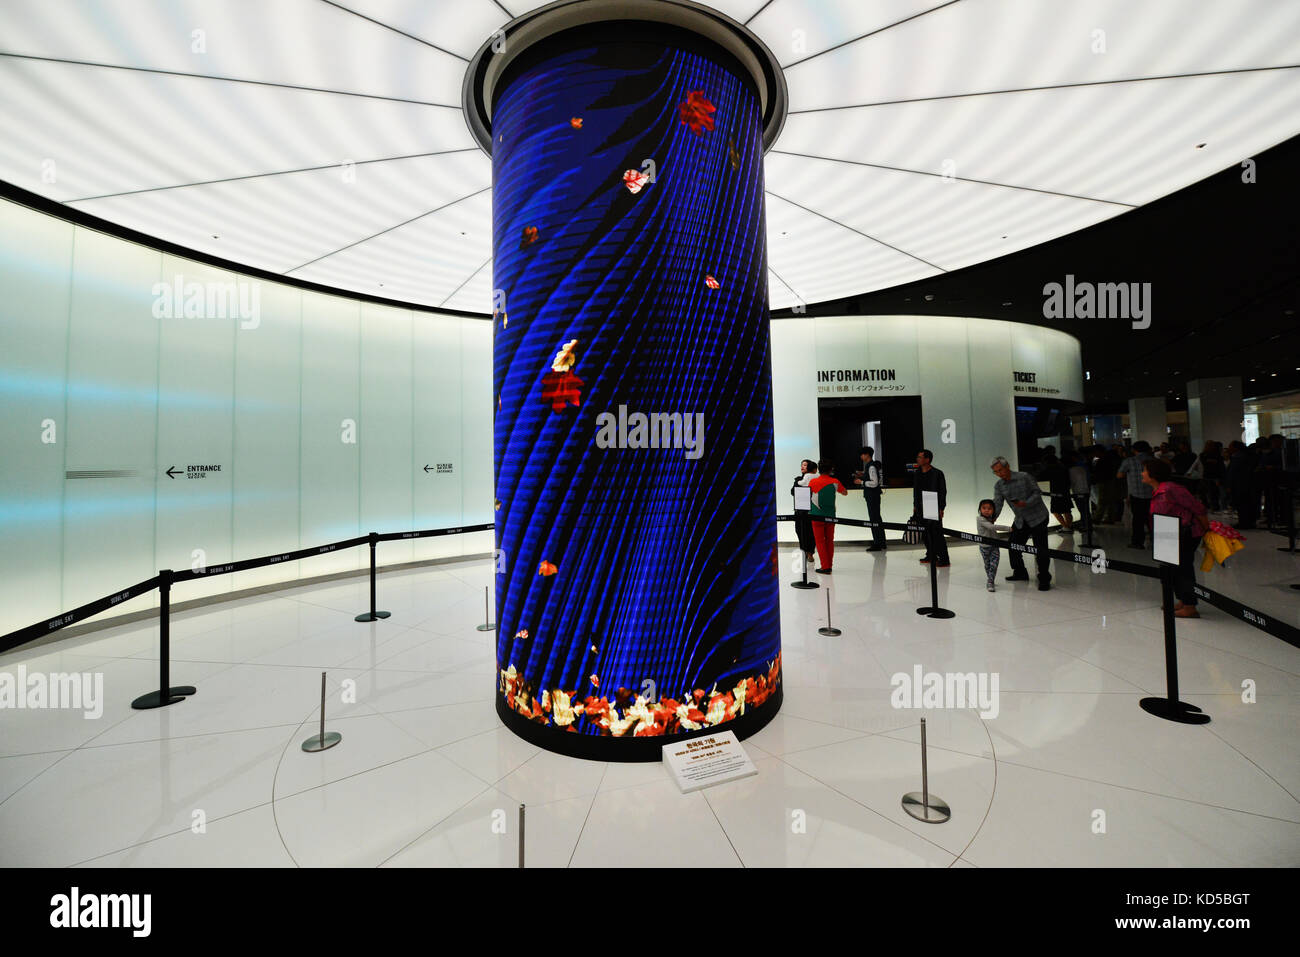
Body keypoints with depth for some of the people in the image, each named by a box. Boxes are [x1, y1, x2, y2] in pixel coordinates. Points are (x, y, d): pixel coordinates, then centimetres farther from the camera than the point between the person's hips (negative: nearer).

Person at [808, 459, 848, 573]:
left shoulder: (813, 482, -7)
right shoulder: (835, 482, -1)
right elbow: (845, 493, 16)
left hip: (817, 515, -2)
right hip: (830, 516, 3)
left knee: (820, 541, 3)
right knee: (829, 541, 13)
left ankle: (825, 567, 0)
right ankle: (829, 566, 19)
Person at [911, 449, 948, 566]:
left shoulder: (937, 474, -9)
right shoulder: (916, 474, 9)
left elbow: (943, 491, -8)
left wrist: (941, 508, -12)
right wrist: (915, 505, 16)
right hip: (921, 509, 6)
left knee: (937, 534, -5)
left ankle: (944, 559, 0)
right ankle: (931, 556, 23)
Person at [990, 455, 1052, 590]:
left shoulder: (1023, 477, -13)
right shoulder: (998, 485, 0)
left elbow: (1037, 493, -11)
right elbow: (997, 503, -7)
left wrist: (1026, 503, -27)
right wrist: (992, 518, -22)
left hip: (1037, 517, -5)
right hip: (1020, 521, 6)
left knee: (1040, 549, -8)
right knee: (1013, 546, 8)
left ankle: (1044, 579, 4)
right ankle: (1020, 573, 28)